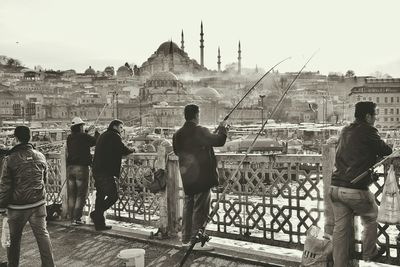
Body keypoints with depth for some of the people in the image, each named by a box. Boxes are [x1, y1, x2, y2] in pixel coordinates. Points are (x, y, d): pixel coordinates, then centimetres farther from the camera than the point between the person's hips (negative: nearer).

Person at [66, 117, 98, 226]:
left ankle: (72, 218, 17)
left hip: (70, 168, 6)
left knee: (71, 195, 12)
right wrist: (96, 132, 24)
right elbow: (95, 141, 4)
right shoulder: (84, 136, -9)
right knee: (81, 195, 0)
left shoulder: (69, 138, 8)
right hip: (81, 167, -6)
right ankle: (76, 219, -1)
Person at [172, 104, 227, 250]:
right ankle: (196, 241, 6)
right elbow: (219, 141, -18)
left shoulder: (178, 134, 5)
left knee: (188, 207, 15)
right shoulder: (200, 131, -16)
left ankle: (186, 239, 23)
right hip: (201, 176, -7)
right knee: (200, 208, 1)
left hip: (186, 178, 7)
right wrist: (222, 128, -1)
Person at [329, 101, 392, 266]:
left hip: (335, 187, 6)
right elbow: (386, 152, -1)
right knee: (371, 219, 21)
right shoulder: (368, 131, -8)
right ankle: (369, 253, 38)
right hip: (356, 189, -6)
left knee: (341, 227, 11)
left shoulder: (345, 131, 14)